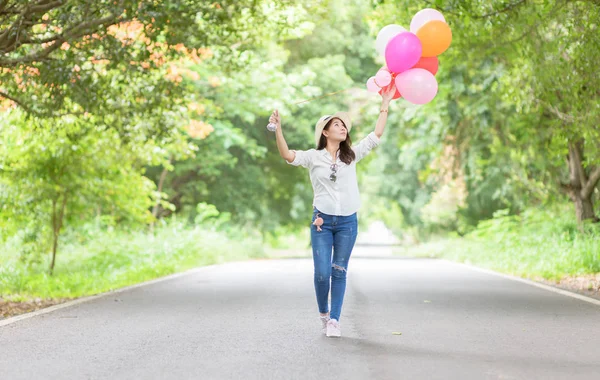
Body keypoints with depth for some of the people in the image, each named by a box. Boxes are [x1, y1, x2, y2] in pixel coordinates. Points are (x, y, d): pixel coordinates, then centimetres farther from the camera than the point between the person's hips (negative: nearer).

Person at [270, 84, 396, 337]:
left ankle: (334, 320, 10)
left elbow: (376, 135, 9)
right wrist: (278, 130, -28)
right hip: (322, 221, -2)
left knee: (339, 272, 4)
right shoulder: (313, 157, 1)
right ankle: (323, 313, 17)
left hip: (348, 222, 2)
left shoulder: (351, 155, 9)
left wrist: (385, 105, 8)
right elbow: (288, 155, -15)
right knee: (322, 272, -7)